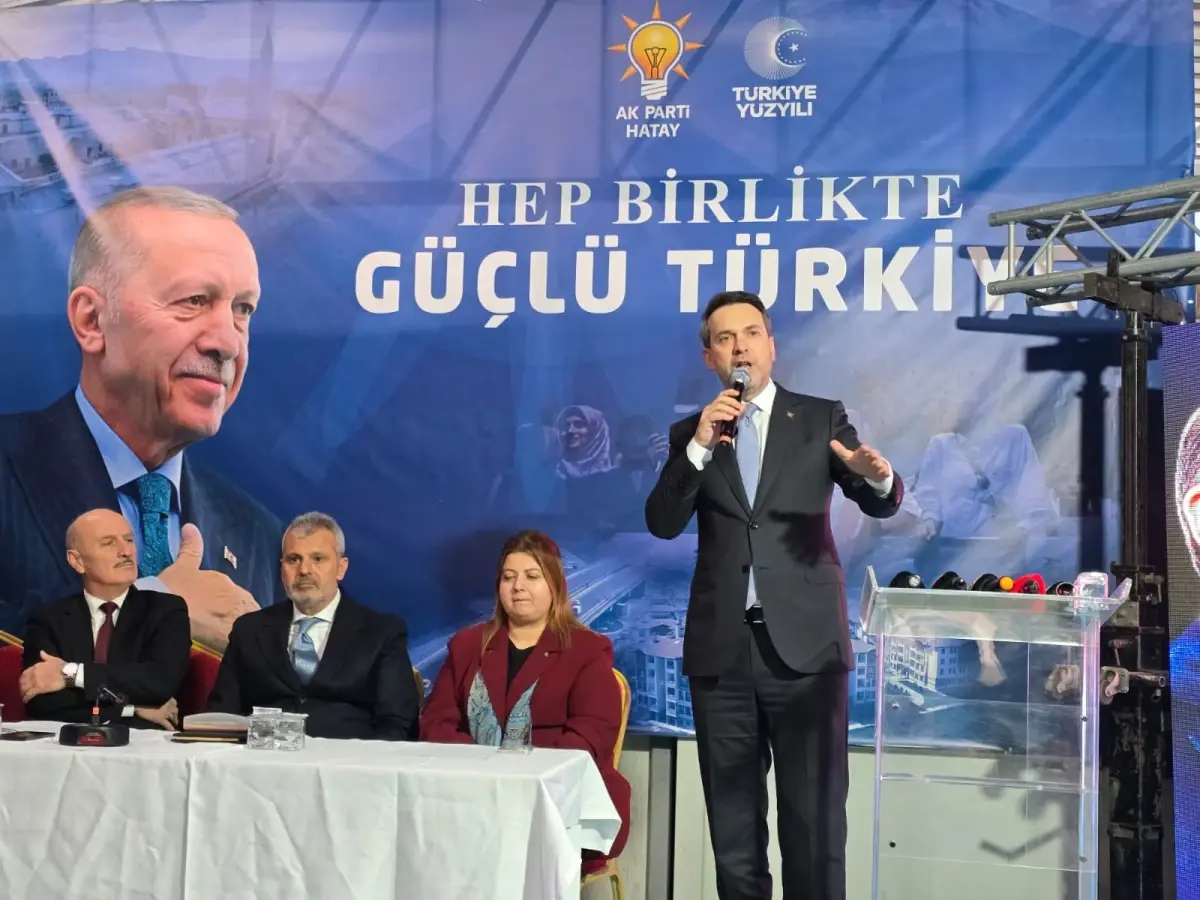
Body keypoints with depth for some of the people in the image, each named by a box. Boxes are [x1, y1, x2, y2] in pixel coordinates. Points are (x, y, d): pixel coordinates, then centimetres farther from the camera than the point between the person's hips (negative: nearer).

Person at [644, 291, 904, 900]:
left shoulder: (821, 418, 5)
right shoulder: (690, 433, 9)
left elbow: (880, 504, -3)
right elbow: (662, 524, -2)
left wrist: (877, 476, -26)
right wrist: (701, 445, -14)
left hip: (805, 642, -2)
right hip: (721, 648, 2)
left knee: (815, 816, -1)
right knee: (733, 817, 11)